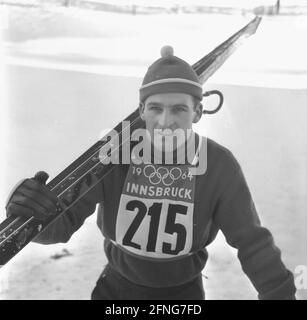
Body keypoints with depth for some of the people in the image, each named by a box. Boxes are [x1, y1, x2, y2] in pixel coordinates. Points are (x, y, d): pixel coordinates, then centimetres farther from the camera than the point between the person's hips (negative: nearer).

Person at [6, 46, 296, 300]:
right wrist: (32, 209, -45)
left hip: (182, 290, 0)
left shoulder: (218, 164, -21)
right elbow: (59, 223, -24)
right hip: (117, 286, 1)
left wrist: (280, 293, -17)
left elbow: (251, 241, -12)